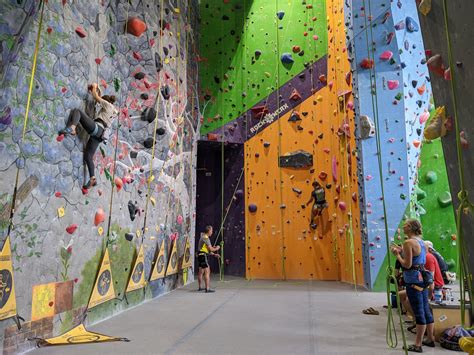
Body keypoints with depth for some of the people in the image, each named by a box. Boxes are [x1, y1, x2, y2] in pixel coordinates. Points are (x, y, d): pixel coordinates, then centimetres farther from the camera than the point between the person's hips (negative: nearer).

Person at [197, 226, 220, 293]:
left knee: (201, 272, 15)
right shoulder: (205, 238, -14)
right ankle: (207, 289, -14)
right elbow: (210, 249, -16)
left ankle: (200, 287, 23)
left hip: (200, 255, 11)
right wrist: (216, 248, 2)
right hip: (203, 255, -11)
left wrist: (214, 254, 17)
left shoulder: (203, 237, 18)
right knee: (207, 272, -11)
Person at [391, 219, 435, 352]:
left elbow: (407, 265, -18)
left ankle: (418, 344, 7)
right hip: (422, 279, 9)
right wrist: (401, 251, 16)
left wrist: (397, 254, -5)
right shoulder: (421, 242, 12)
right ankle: (430, 339, 29)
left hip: (413, 281, -9)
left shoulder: (408, 243, -16)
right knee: (426, 310, 17)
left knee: (419, 312, -2)